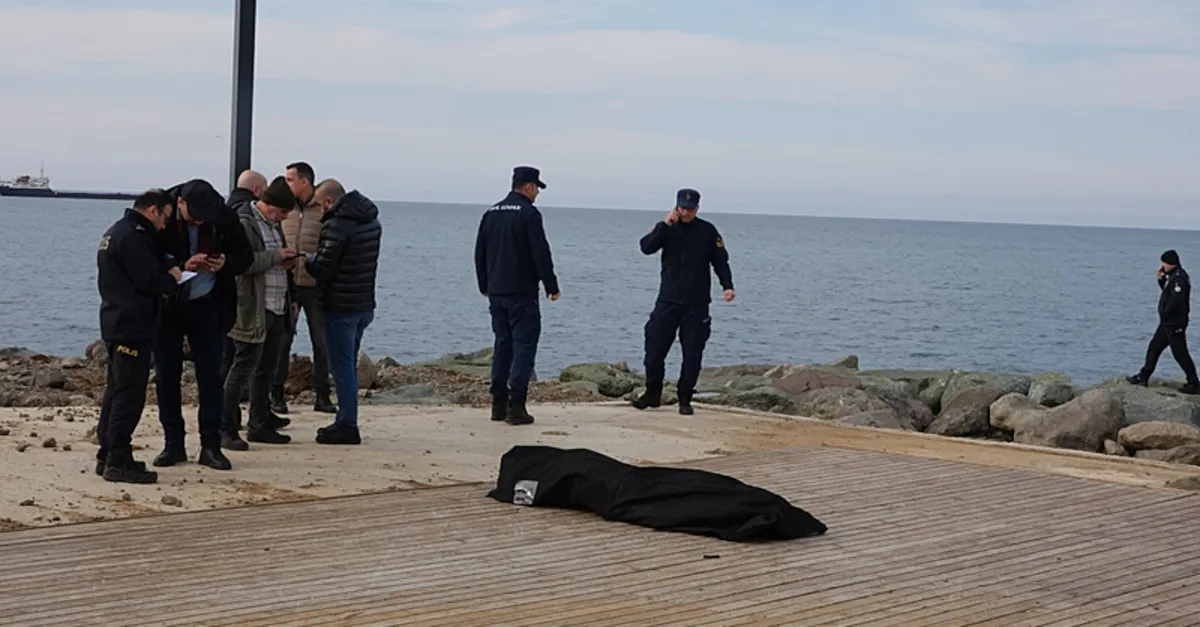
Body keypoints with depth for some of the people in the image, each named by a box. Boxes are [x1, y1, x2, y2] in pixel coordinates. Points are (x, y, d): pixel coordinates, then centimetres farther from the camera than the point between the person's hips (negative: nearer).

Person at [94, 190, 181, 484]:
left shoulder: (116, 232, 18)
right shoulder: (133, 237, -16)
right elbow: (148, 281, -20)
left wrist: (167, 274, 7)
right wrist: (172, 279, -2)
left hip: (116, 325, 11)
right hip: (133, 327, -11)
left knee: (116, 392, 15)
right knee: (129, 394, -9)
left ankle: (107, 456, 19)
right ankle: (118, 462, -10)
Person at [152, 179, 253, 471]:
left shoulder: (225, 217, -9)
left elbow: (245, 256, 1)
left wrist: (225, 263, -20)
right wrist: (182, 264, -28)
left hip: (205, 305, 1)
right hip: (166, 306, -1)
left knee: (210, 375, 0)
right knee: (166, 375, 4)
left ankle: (210, 446, 6)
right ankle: (173, 444, 13)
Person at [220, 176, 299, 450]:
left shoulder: (273, 224, 19)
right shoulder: (243, 223, -11)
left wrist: (286, 261, 11)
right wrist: (276, 256, -19)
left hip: (276, 310, 9)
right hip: (253, 311, -9)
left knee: (266, 369, 14)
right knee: (243, 369, -7)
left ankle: (259, 425, 23)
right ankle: (225, 429, -3)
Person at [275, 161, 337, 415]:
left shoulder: (326, 209, -4)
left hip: (315, 286, -2)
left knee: (321, 342, 6)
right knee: (281, 340, 3)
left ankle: (322, 395, 15)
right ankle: (277, 394, 12)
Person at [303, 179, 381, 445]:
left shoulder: (336, 226, -18)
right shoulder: (372, 221, 9)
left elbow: (322, 269, -18)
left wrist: (307, 260, 3)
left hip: (340, 307, -9)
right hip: (365, 304, 9)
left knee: (342, 368, -2)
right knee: (349, 365, 17)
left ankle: (347, 426, 0)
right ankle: (346, 423, 22)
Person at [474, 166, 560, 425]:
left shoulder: (491, 213, 11)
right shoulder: (528, 214, -11)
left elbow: (479, 254, 17)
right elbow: (541, 255, -13)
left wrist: (485, 286, 25)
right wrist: (552, 287, -6)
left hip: (496, 293, 7)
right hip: (522, 292, -7)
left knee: (502, 345, 13)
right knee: (524, 345, -5)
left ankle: (498, 404, 12)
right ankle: (515, 405, -13)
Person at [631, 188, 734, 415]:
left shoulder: (707, 231, 3)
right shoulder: (667, 228, 4)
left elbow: (720, 261, 6)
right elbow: (646, 248, -10)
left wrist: (727, 286, -7)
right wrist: (664, 225, -18)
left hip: (697, 304, -1)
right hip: (667, 302, 1)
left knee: (692, 354, -2)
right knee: (654, 349, 0)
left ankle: (685, 399, 9)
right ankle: (652, 394, 16)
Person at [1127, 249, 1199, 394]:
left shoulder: (1179, 278, -20)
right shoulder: (1173, 276, 12)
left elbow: (1176, 299, -29)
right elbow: (1166, 291, 26)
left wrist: (1165, 312, -15)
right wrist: (1161, 278, 9)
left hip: (1175, 323, -11)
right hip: (1167, 322, 11)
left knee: (1180, 353, -6)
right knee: (1154, 347, 16)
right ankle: (1143, 377, 24)